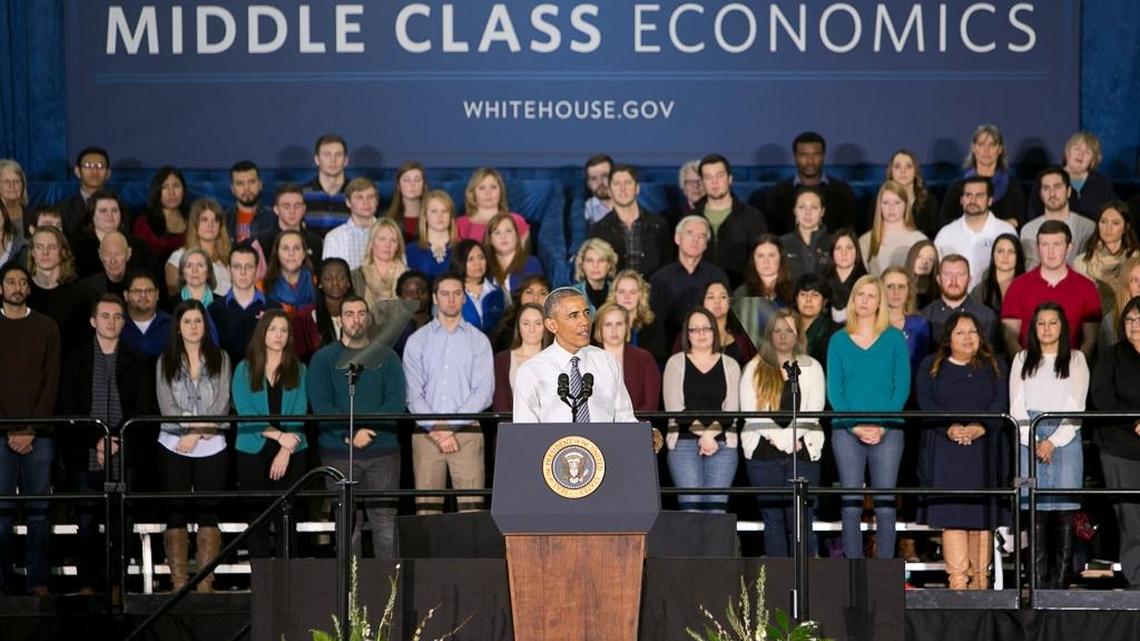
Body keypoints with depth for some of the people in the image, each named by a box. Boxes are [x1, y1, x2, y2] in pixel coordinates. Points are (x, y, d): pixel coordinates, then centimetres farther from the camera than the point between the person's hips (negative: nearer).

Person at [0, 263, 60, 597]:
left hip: (39, 433, 0)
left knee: (39, 508, 0)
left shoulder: (46, 327, 9)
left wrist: (32, 429, -7)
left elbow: (51, 381, 3)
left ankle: (39, 581, 3)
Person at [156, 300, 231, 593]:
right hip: (174, 447, 0)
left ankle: (206, 585, 1)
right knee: (176, 514, -1)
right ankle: (178, 584, 1)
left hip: (211, 447, 0)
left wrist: (197, 433, -10)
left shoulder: (220, 359, 8)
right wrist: (199, 424, -13)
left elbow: (222, 404, -1)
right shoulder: (165, 362, 8)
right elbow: (167, 407, -2)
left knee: (208, 514, -1)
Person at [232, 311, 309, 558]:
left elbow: (299, 412, 0)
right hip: (252, 452, 0)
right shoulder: (245, 369, 7)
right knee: (256, 519, 1)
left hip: (291, 453, 0)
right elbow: (244, 410, -4)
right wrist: (278, 435, -15)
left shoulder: (298, 370, 9)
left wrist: (285, 451, -13)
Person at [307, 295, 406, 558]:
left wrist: (368, 430, -14)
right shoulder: (323, 358, 7)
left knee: (385, 522, -4)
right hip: (338, 451, -1)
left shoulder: (386, 357, 11)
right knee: (348, 524, 0)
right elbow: (320, 405, -3)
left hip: (383, 450, 1)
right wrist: (350, 434, -16)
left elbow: (396, 401, 0)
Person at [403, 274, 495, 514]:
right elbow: (413, 394, 4)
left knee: (471, 505, -9)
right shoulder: (417, 341, 11)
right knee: (427, 506, -5)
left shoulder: (478, 340, 9)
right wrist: (435, 429, -9)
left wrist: (451, 425, -9)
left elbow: (484, 391, 0)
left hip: (466, 432, -1)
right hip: (427, 433, 1)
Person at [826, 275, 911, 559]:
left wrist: (882, 426, -11)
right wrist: (856, 426, -9)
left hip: (887, 432, -1)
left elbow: (902, 387, 1)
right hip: (847, 431, 1)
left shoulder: (894, 338, 6)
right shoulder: (838, 340, 9)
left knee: (885, 504, -2)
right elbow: (834, 390, 4)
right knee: (851, 504, 0)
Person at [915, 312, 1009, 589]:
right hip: (945, 449, -1)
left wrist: (980, 427, -17)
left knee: (983, 514, -2)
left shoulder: (994, 367, 15)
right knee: (952, 513, -9)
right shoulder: (931, 366, 12)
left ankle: (979, 577, 2)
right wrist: (950, 428, -17)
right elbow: (926, 403, -1)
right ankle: (957, 578, -12)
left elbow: (1000, 403, 2)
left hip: (985, 448, 1)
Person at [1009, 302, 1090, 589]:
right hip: (1030, 439, 1)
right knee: (1036, 510, -5)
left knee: (1065, 509, -6)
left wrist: (1053, 442, -8)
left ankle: (1061, 580, -5)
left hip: (1065, 437, -1)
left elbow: (1076, 407, 2)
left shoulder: (1075, 360, 10)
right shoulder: (1023, 360, 14)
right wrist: (1034, 442, -6)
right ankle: (1039, 581, -4)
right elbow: (1016, 406, 7)